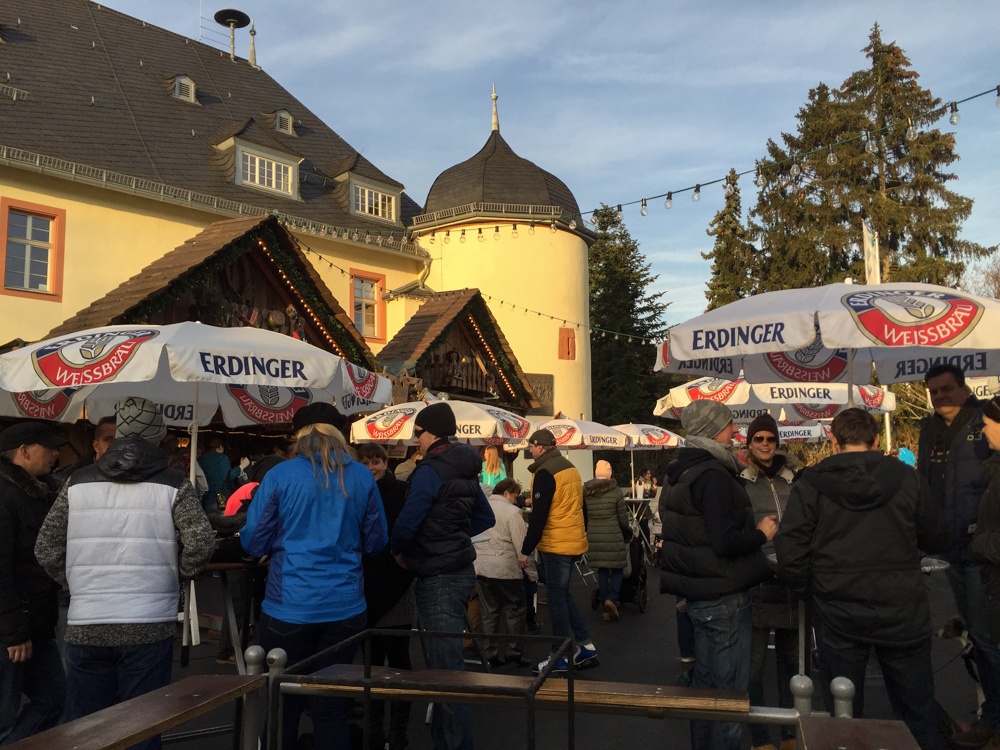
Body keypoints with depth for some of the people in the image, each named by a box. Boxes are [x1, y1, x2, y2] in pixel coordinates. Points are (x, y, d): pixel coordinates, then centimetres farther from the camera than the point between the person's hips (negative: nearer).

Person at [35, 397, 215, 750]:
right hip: (149, 626, -2)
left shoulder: (77, 482, 5)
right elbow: (200, 544, -12)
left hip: (84, 626, 3)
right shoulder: (172, 484, -4)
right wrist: (174, 574, 7)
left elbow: (47, 549, 6)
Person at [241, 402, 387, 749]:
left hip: (289, 606, -2)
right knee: (332, 704, 12)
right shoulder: (362, 478, 1)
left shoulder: (279, 476, -5)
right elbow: (376, 542, 9)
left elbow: (253, 542, -2)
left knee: (283, 703, 13)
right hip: (344, 606, 2)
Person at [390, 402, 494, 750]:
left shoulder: (430, 470, -17)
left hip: (438, 577, -9)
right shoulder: (465, 469, 10)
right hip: (460, 569, 10)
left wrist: (399, 551, -2)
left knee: (446, 666, -3)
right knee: (446, 659, 21)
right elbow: (485, 518, 18)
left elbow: (407, 522, -22)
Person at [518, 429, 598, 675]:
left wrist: (525, 550, -14)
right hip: (575, 543, 9)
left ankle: (561, 656, 7)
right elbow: (581, 508, 18)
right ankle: (585, 646, 19)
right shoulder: (570, 468, 12)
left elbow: (539, 516, -19)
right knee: (562, 593, 18)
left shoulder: (545, 473, -15)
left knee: (556, 596, 0)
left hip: (556, 545, -9)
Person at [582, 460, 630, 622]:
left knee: (602, 571, 12)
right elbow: (623, 518, -2)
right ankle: (611, 599, -9)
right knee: (617, 569, 10)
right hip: (613, 536, -4)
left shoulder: (585, 492, 2)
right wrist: (626, 529, 18)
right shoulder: (615, 491, -8)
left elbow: (584, 515, 9)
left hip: (594, 537, 4)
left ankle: (606, 607, 17)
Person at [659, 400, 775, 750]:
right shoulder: (713, 476, -20)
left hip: (699, 595, 9)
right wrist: (761, 533, -10)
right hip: (724, 597, -9)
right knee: (730, 690, 1)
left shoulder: (682, 472, 10)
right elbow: (726, 542, -26)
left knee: (705, 682, 18)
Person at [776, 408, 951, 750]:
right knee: (918, 714, 18)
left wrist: (809, 590, 6)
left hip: (839, 616, -1)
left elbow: (790, 553, -12)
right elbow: (939, 540, 6)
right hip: (903, 615, 1)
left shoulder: (810, 484, -8)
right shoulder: (907, 478, -5)